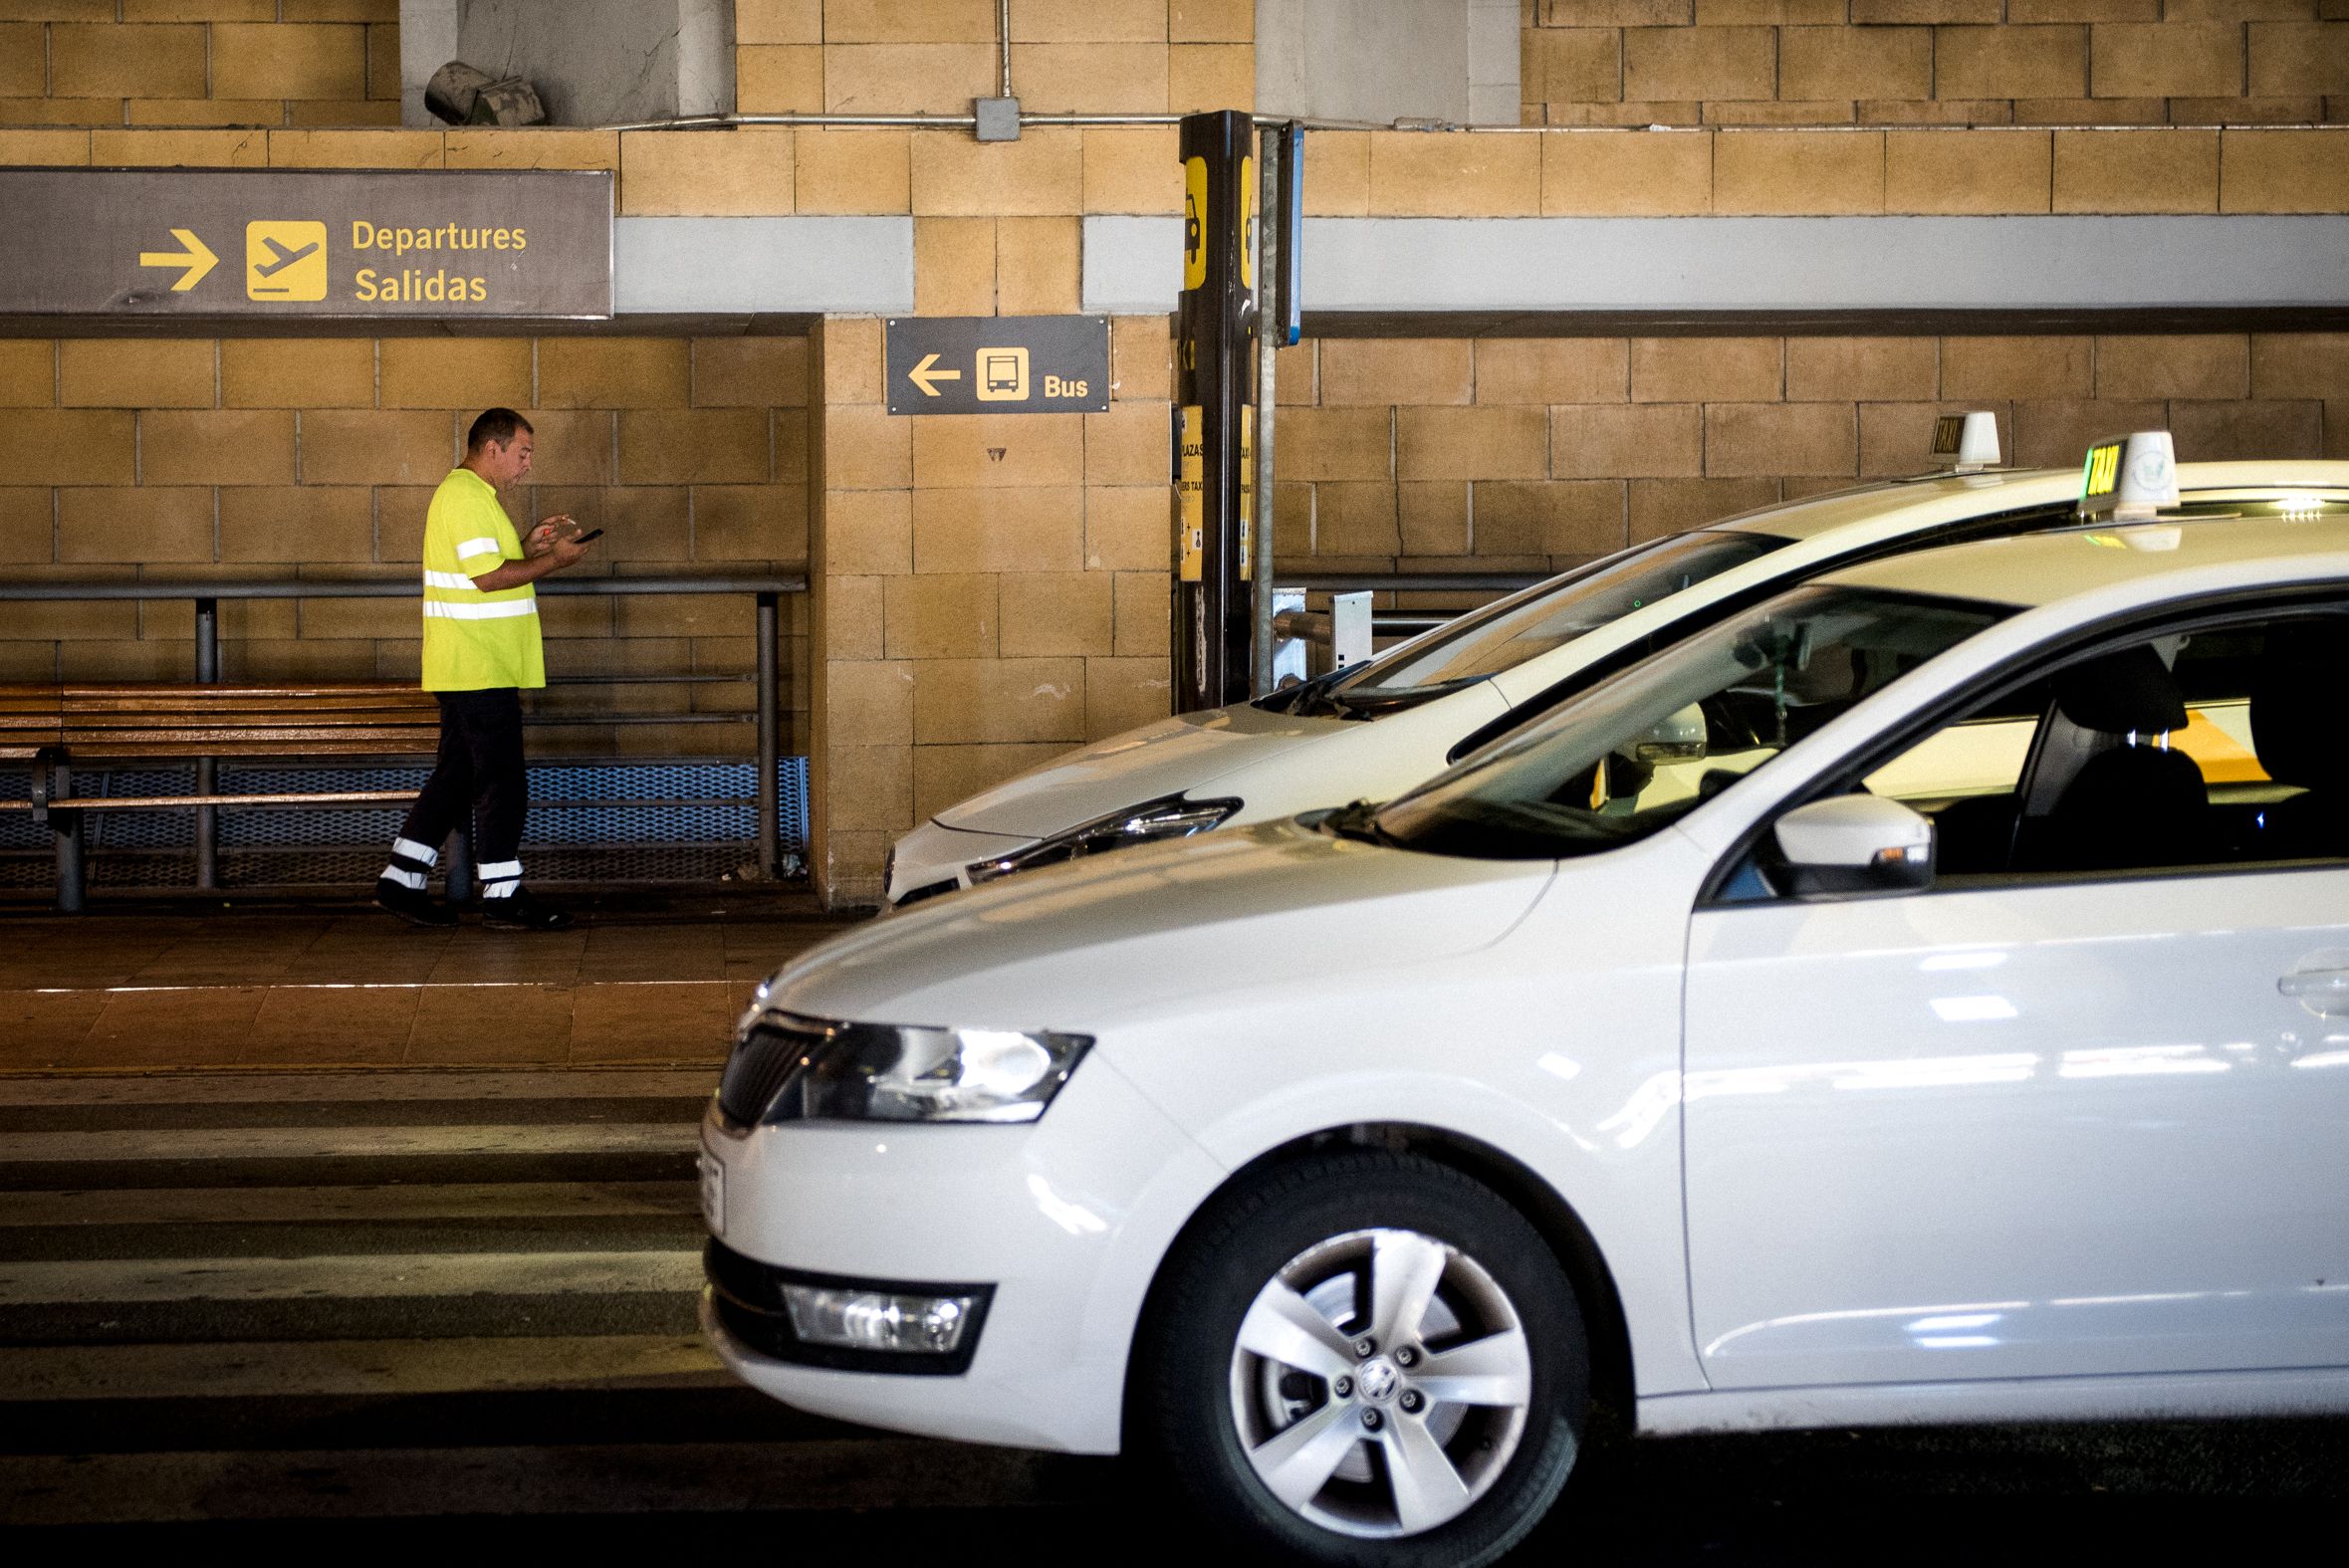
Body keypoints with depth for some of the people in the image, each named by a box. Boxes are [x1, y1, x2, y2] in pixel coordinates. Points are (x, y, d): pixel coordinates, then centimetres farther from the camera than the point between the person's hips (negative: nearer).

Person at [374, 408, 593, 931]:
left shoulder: (470, 494, 19)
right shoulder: (465, 496, -15)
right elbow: (489, 577, -22)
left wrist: (528, 547, 11)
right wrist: (555, 559, -14)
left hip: (467, 669, 11)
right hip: (480, 670, -11)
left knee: (457, 777, 14)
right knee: (502, 781, -6)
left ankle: (401, 881, 17)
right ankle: (503, 897, -2)